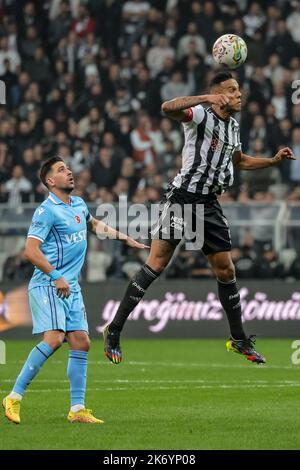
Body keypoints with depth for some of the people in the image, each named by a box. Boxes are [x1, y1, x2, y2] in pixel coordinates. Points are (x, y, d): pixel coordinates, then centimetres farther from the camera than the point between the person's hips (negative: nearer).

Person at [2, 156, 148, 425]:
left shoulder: (79, 204, 15)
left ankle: (77, 409, 4)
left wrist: (124, 238, 36)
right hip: (48, 285, -8)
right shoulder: (47, 210, -11)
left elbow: (94, 224, 39)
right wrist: (56, 276, -22)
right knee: (54, 339, -22)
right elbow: (31, 250, -17)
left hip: (71, 287, 8)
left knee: (81, 343, 1)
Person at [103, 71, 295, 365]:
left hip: (209, 206, 7)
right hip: (182, 197, -7)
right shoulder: (201, 116, -9)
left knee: (225, 270, 7)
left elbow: (240, 161, 34)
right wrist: (206, 98, -37)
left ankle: (239, 340, 20)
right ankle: (114, 331, -5)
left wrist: (274, 160, 22)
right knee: (156, 264, -11)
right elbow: (168, 108, -30)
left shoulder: (233, 127, 15)